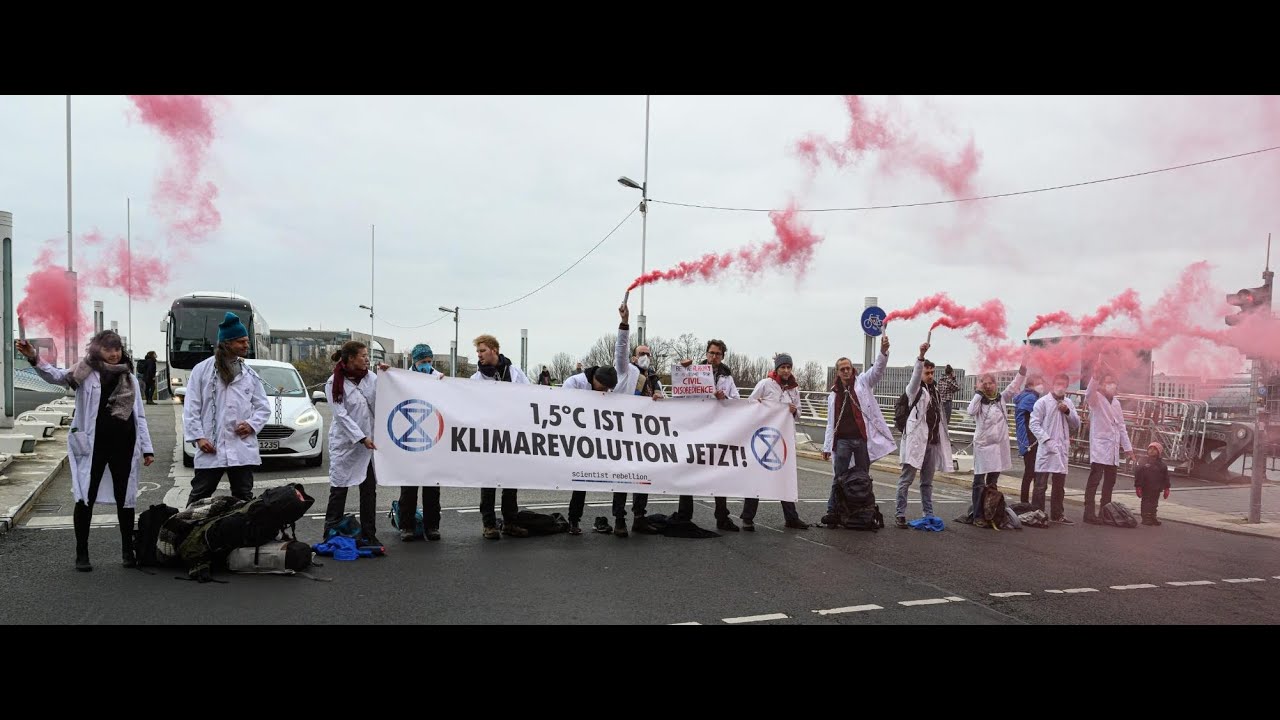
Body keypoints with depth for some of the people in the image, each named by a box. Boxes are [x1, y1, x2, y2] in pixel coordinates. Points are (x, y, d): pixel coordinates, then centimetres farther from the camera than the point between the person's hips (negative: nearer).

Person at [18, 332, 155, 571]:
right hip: (93, 446, -3)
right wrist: (34, 358, -37)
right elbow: (57, 376, -19)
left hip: (123, 446, 3)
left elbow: (139, 416, 13)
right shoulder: (86, 374, 0)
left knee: (125, 499, 9)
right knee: (85, 499, 1)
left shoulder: (130, 379, 10)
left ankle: (128, 551, 20)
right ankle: (82, 554, 13)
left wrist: (147, 448, 9)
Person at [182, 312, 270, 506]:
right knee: (198, 497, 4)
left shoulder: (249, 374, 11)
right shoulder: (202, 369, 1)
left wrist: (252, 424, -6)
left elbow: (263, 407, 13)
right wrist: (198, 437, -9)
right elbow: (191, 408, -1)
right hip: (210, 448, -3)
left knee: (244, 498, 9)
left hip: (243, 450, 3)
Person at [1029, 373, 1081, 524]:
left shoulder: (1068, 403, 13)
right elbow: (1034, 424, -9)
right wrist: (1047, 440, -18)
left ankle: (1057, 514, 21)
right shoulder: (1043, 402, -4)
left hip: (1062, 449, 5)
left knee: (1059, 486, 12)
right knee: (1041, 485, -3)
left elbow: (1076, 425, 12)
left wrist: (1068, 412, -5)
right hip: (1046, 449, -5)